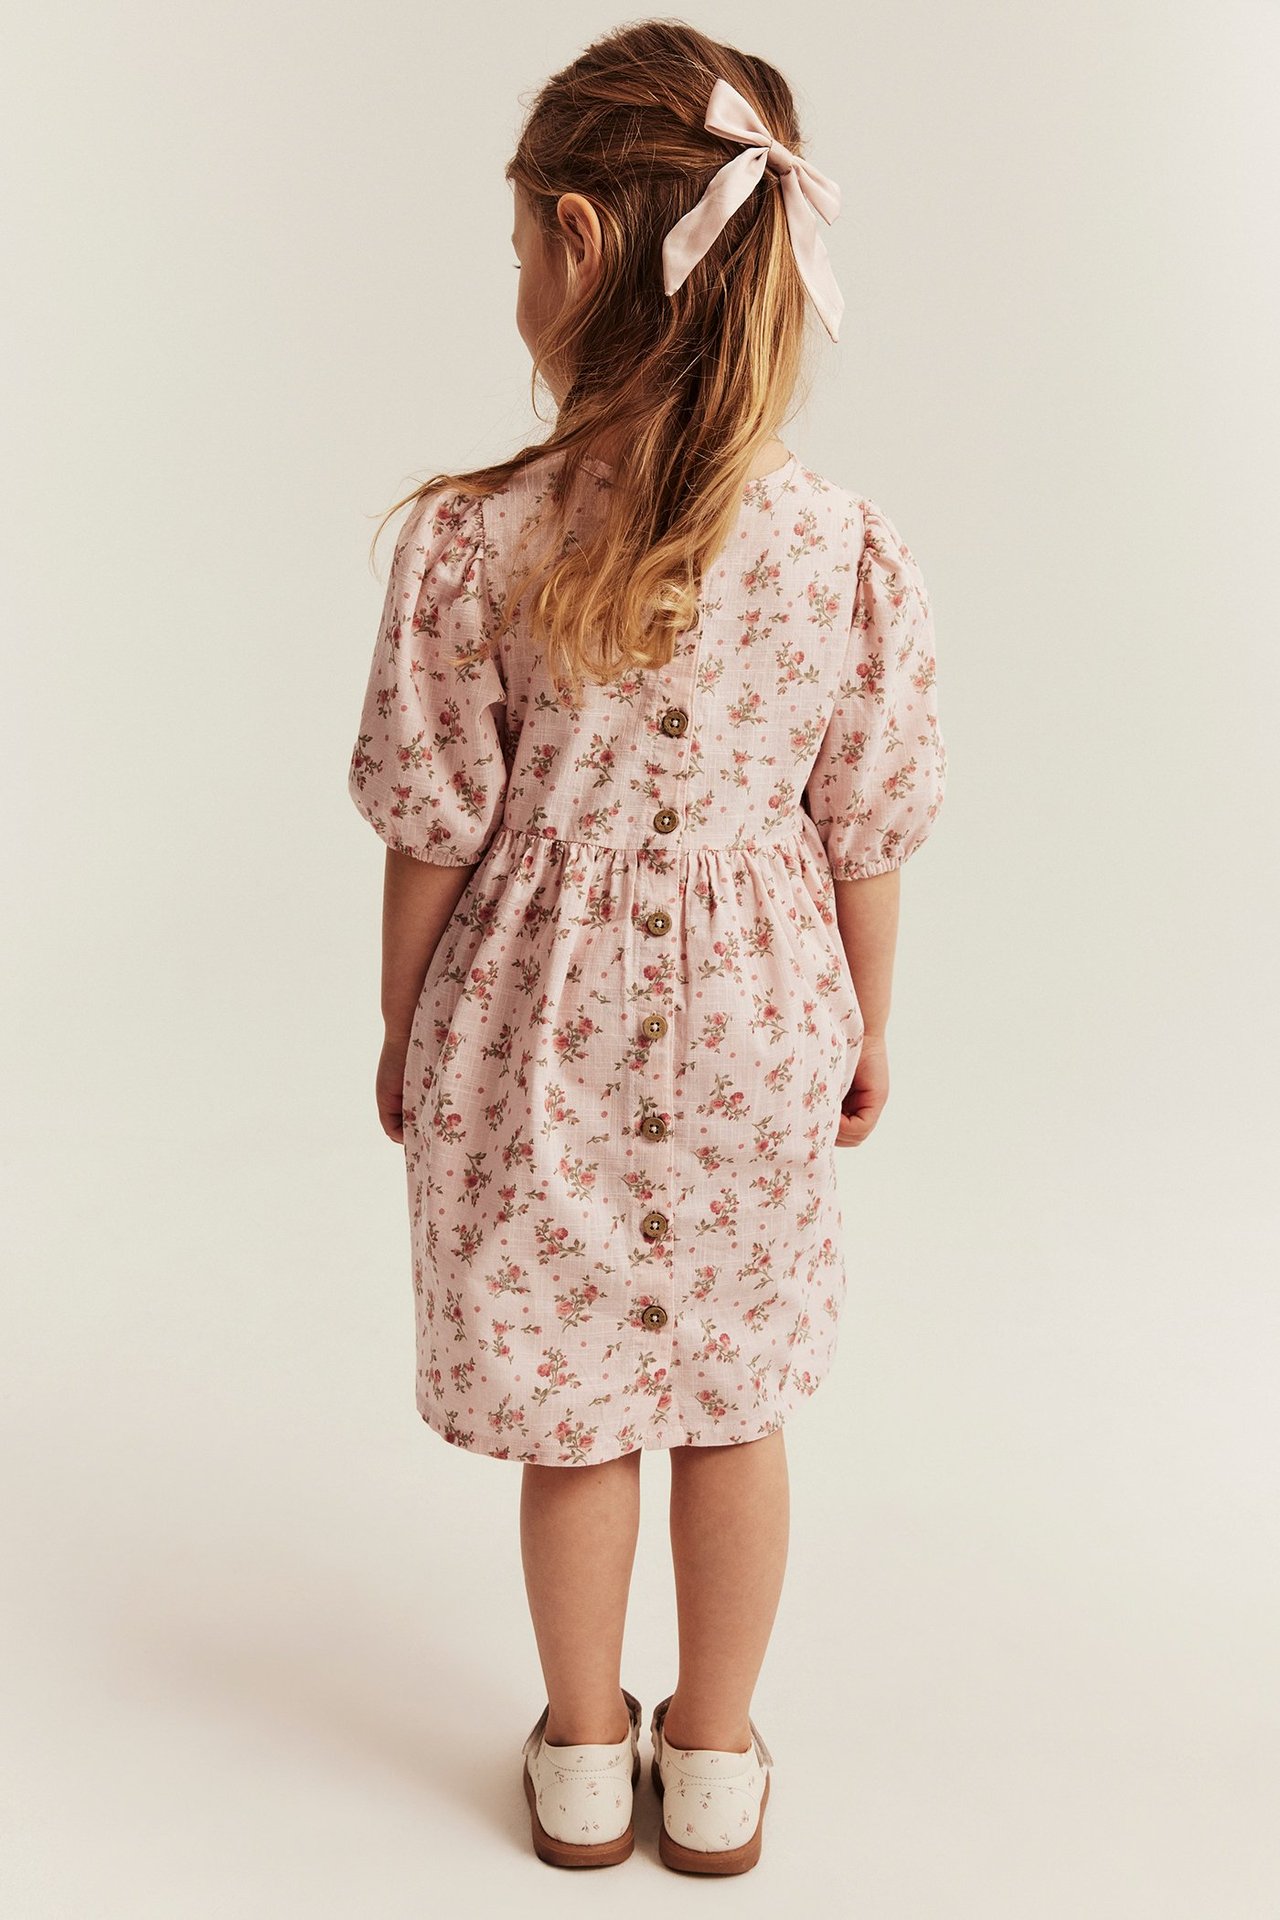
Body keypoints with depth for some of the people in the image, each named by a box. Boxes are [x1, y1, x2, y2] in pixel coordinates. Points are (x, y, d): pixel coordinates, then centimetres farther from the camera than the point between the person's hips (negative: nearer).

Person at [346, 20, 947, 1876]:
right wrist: (866, 1028, 12)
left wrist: (405, 1032, 6)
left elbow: (432, 826, -10)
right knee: (734, 1403, 19)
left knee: (572, 1413, 17)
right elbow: (870, 830, -4)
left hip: (536, 1030, -1)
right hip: (753, 1026, 2)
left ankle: (583, 1760, 38)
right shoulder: (852, 550, -13)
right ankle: (716, 1760, 38)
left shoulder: (466, 540, -18)